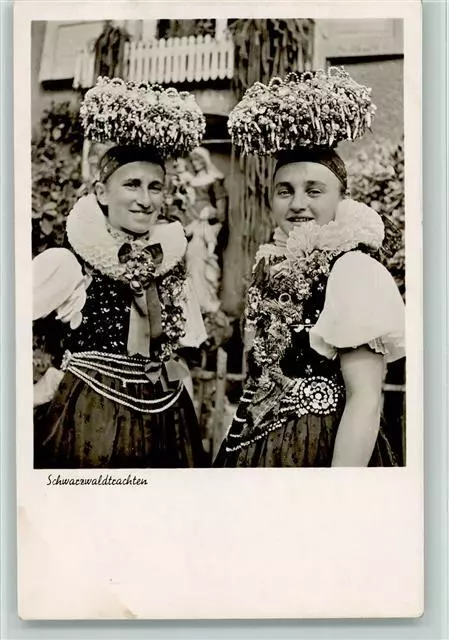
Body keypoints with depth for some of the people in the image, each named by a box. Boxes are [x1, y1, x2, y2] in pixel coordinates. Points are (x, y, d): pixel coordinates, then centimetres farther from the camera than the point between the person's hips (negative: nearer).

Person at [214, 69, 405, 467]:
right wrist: (239, 444, 13)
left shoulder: (353, 269, -15)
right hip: (254, 444, 7)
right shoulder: (273, 264, 5)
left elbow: (365, 400, -19)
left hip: (319, 448, -6)